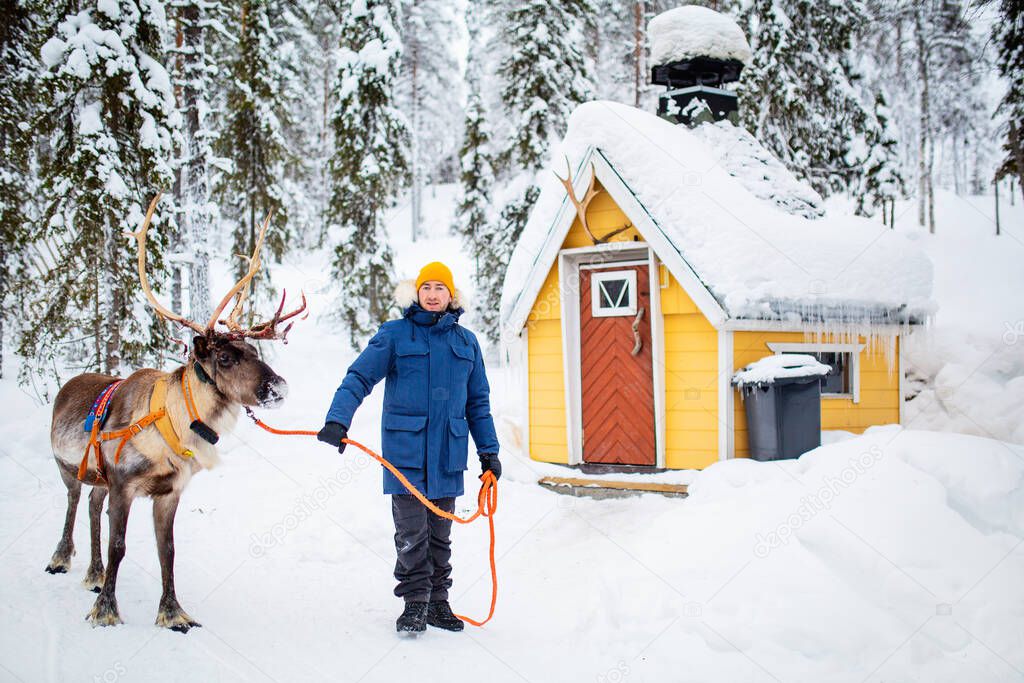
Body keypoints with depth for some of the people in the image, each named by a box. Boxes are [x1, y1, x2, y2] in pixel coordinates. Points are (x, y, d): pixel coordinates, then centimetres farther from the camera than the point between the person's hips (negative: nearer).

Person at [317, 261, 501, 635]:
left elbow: (478, 401, 17)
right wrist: (337, 420, -22)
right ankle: (415, 603, 8)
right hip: (405, 450, -3)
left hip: (448, 452, 3)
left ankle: (438, 601, 21)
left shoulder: (466, 342, 12)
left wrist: (489, 450, 14)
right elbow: (359, 378, -6)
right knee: (411, 533, -4)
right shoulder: (394, 334, 0)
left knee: (440, 534, 11)